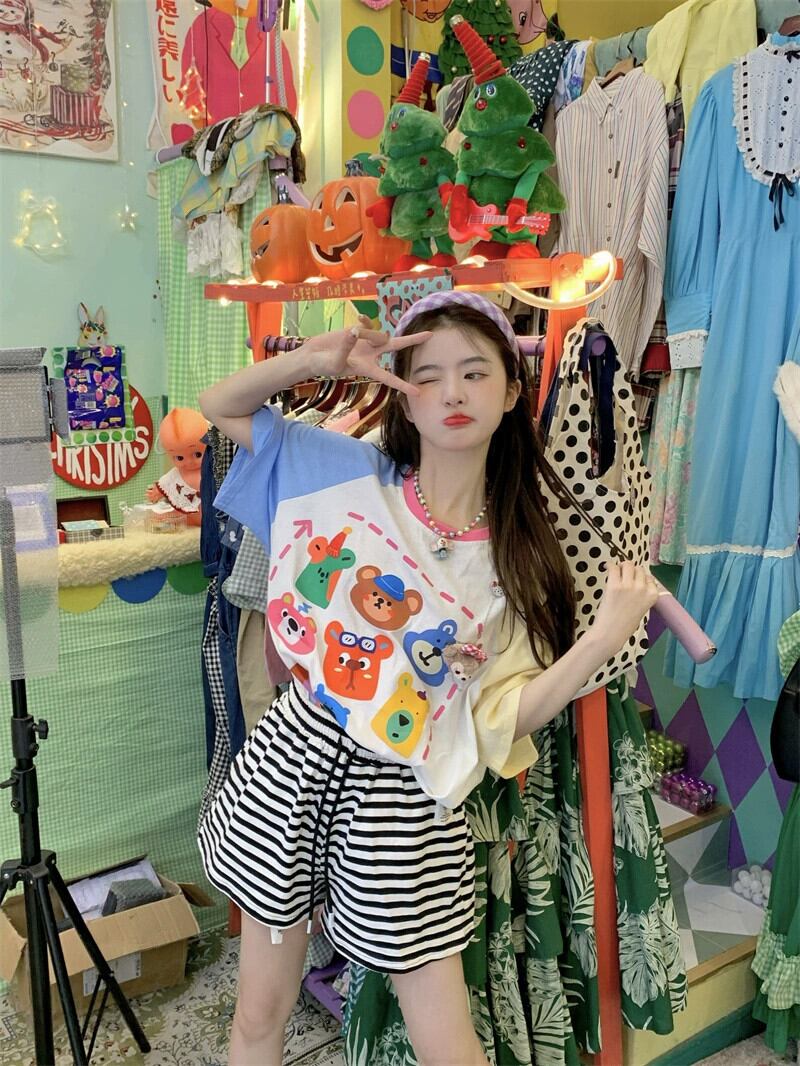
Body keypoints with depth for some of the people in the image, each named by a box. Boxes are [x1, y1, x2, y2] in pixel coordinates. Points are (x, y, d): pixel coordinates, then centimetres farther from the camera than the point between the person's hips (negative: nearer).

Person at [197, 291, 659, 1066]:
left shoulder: (520, 556, -3)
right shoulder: (352, 475, -3)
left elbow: (502, 718, -7)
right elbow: (218, 407, 2)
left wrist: (605, 637, -19)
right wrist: (314, 360, -14)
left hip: (402, 797, 0)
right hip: (294, 762, 1)